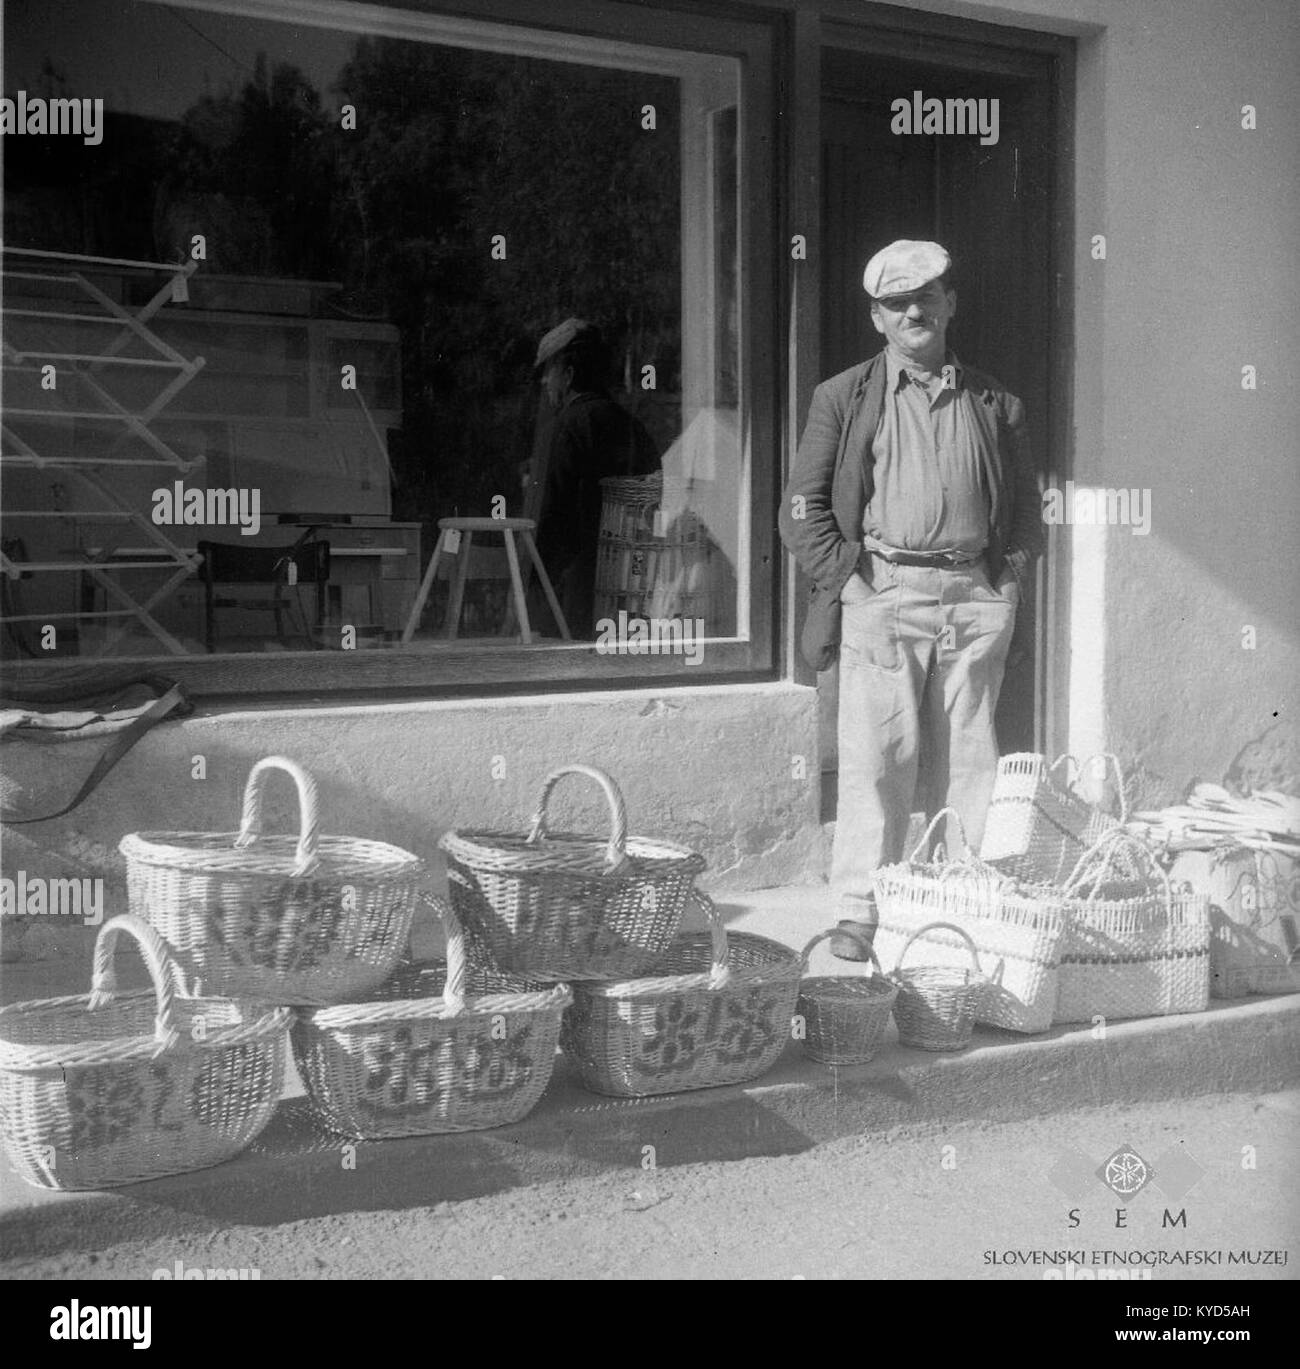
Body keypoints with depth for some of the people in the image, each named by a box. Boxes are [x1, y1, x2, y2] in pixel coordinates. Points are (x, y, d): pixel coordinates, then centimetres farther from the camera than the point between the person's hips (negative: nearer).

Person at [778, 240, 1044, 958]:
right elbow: (801, 506, 6)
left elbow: (1026, 512, 20)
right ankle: (859, 912, 1)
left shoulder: (996, 405, 16)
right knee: (876, 757, -5)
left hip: (974, 596, 2)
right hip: (881, 591, -2)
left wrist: (1009, 582, 6)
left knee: (967, 762, 4)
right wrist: (842, 577, -5)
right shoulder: (843, 398, 8)